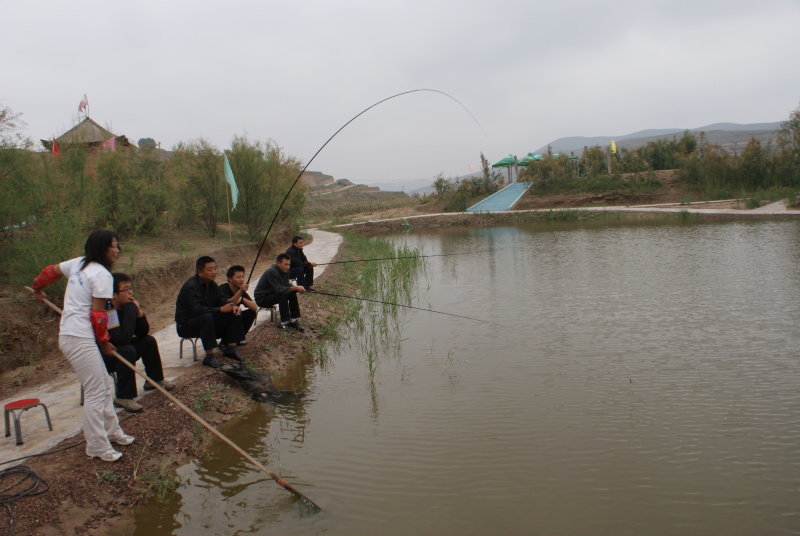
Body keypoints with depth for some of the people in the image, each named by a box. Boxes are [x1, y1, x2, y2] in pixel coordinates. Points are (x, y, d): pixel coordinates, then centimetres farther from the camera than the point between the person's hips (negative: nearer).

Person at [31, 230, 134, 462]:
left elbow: (50, 271, 26)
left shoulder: (79, 263, 11)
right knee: (95, 392, -4)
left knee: (105, 384, 17)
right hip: (80, 339, -10)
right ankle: (98, 447, 3)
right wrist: (105, 341, 0)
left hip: (69, 336, 10)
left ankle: (111, 432, 28)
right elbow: (97, 314, -14)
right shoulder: (102, 274, -14)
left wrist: (38, 288, 47)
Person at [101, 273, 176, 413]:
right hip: (100, 356, -9)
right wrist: (130, 309, -31)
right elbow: (123, 338, -36)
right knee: (128, 351, -32)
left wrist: (139, 311, -16)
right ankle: (123, 397, -22)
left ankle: (155, 380, 21)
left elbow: (143, 333, -1)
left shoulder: (128, 306, -4)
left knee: (148, 340, 6)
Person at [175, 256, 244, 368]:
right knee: (206, 317, -39)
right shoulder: (191, 286, -24)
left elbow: (219, 302, 7)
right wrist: (221, 309, -32)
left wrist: (232, 307, -16)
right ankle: (209, 356, -35)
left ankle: (230, 349, -5)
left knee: (234, 315, -6)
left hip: (206, 320, 8)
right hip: (186, 324, -8)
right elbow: (196, 309, -35)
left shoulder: (212, 285, 4)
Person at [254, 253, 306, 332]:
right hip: (262, 298, -8)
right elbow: (278, 290, -34)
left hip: (273, 293, 8)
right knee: (283, 295, -29)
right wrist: (295, 288, -36)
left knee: (292, 293, -9)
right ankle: (284, 323, -19)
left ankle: (293, 320, -4)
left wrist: (296, 288, -16)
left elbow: (286, 285, 4)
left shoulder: (284, 271, -2)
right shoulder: (272, 272, -28)